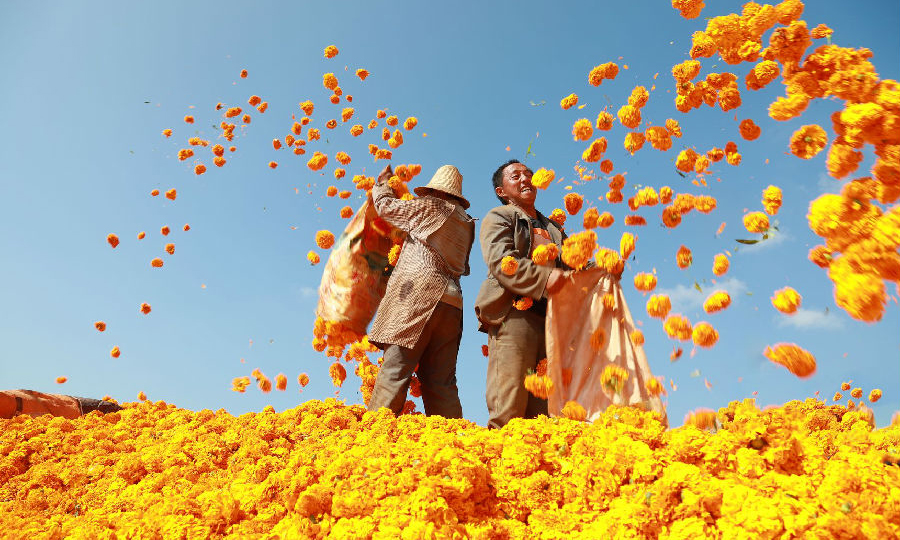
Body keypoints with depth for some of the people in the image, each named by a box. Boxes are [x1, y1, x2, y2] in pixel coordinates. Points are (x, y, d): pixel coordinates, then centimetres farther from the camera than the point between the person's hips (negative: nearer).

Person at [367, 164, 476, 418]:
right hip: (452, 303, 7)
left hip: (421, 294, -7)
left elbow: (386, 206, 14)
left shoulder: (430, 206, 5)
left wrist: (382, 183, 36)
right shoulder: (466, 223, 23)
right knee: (441, 381, 5)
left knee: (394, 369, -13)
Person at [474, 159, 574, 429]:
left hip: (550, 318, 6)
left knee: (541, 410, 2)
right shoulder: (498, 218, 12)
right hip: (514, 313, -6)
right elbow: (500, 261, -6)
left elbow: (567, 266, 28)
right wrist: (543, 278, -20)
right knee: (508, 407, -14)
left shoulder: (553, 227, 31)